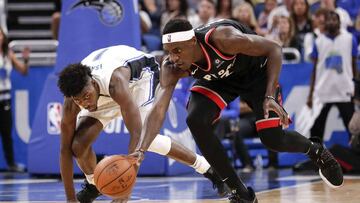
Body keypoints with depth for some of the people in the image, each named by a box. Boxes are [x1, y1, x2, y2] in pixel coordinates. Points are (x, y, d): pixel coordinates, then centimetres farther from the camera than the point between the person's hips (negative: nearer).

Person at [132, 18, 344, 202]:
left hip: (256, 71, -3)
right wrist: (141, 149, -49)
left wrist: (270, 96, -36)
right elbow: (158, 110, -33)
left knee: (273, 139, -11)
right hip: (218, 79, 4)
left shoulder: (221, 38, -41)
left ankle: (316, 150, 27)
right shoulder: (171, 69, -29)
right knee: (196, 121, -22)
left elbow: (273, 49, -29)